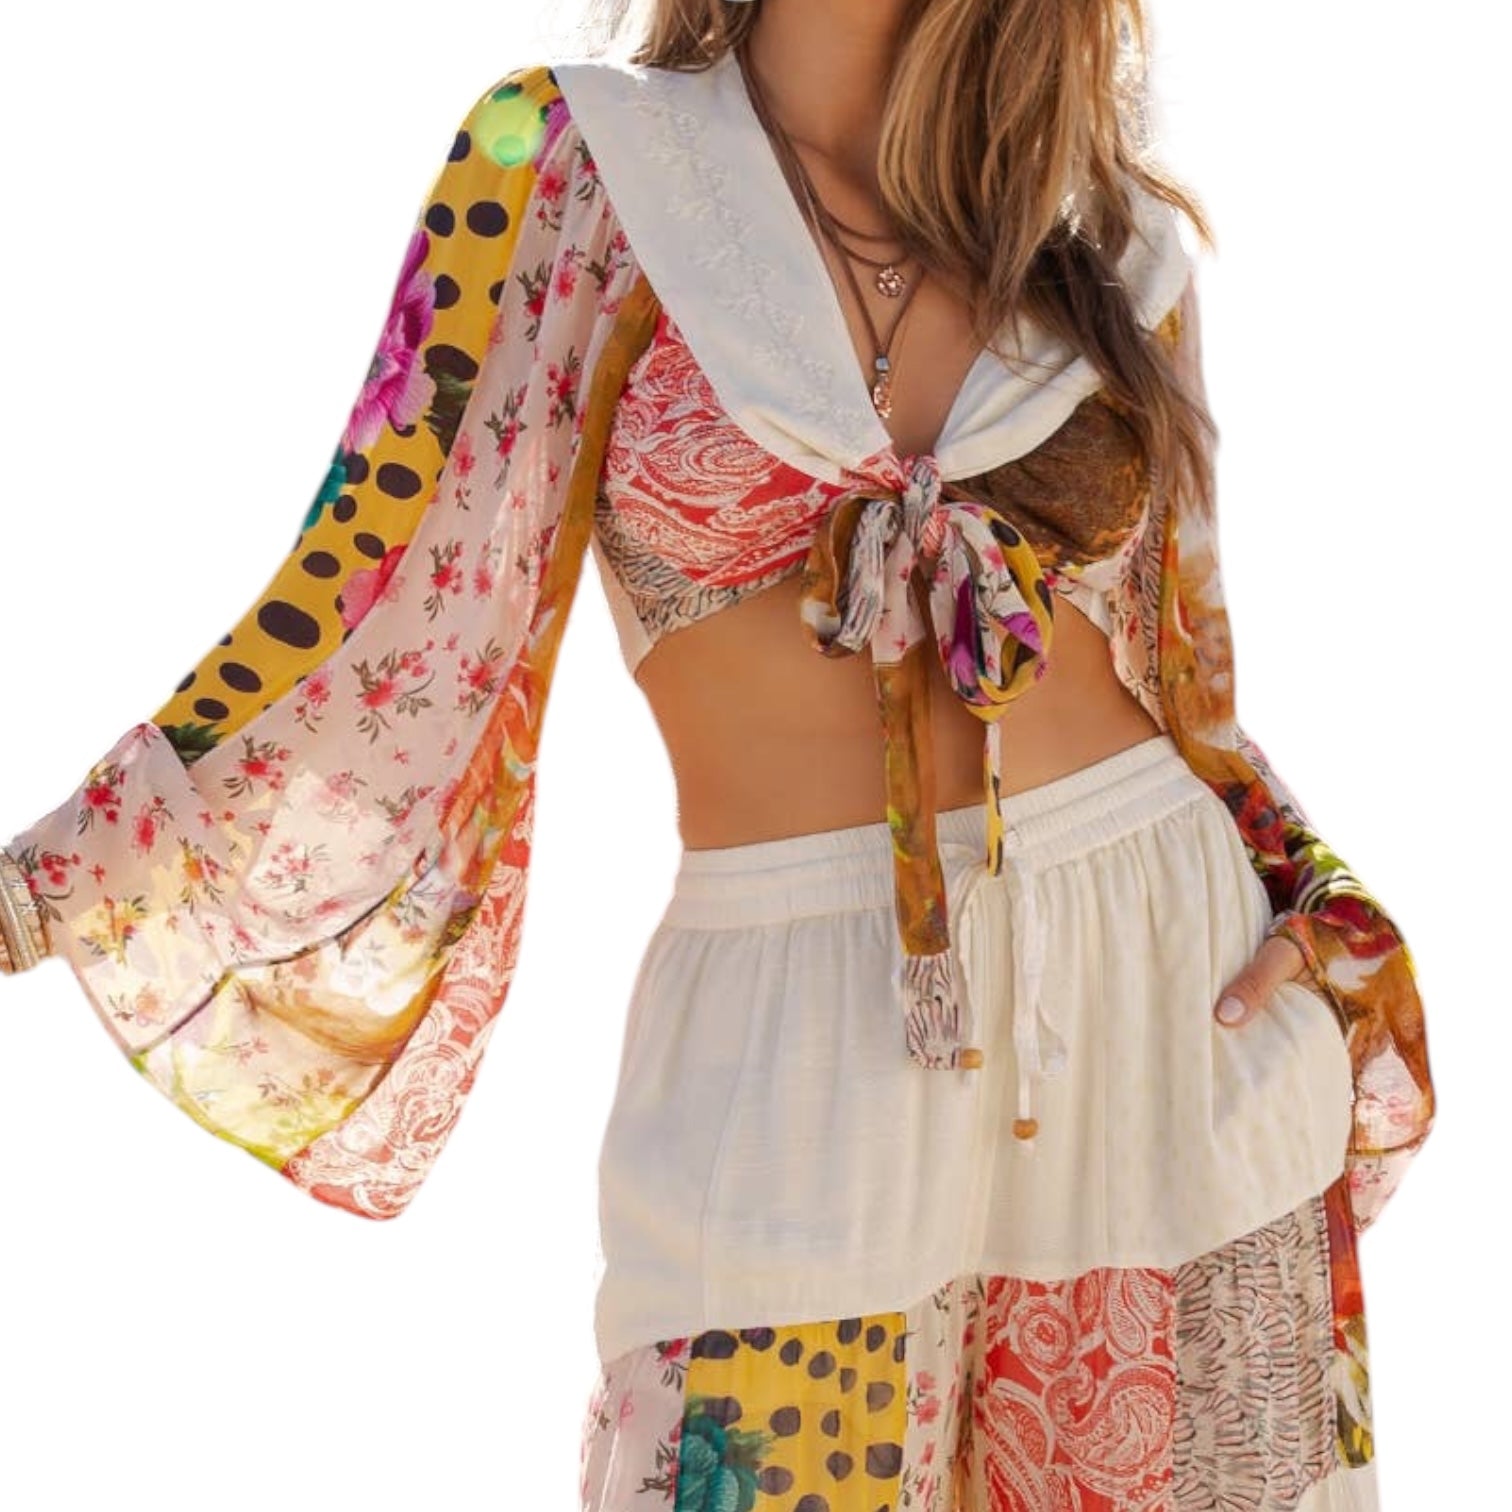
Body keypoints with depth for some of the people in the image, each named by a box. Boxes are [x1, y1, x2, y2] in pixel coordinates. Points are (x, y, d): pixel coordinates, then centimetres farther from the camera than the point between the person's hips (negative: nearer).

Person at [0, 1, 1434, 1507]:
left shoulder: (1113, 236, 7)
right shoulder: (568, 160, -2)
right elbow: (396, 607, -6)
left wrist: (1327, 927, 1)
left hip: (1162, 994, 4)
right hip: (794, 1051, -3)